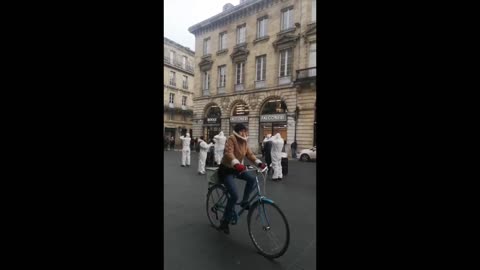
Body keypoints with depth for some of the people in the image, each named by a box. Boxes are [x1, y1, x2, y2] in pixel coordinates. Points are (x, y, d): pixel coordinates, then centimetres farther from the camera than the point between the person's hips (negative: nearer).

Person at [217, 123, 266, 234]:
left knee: (252, 178, -17)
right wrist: (237, 164, -51)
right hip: (226, 170, -7)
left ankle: (244, 202, 5)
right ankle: (224, 221, 4)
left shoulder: (244, 141, 4)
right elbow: (229, 153, -34)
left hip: (236, 169, 7)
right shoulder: (231, 139, -20)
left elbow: (250, 154, 0)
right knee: (234, 195, -17)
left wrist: (259, 163, -15)